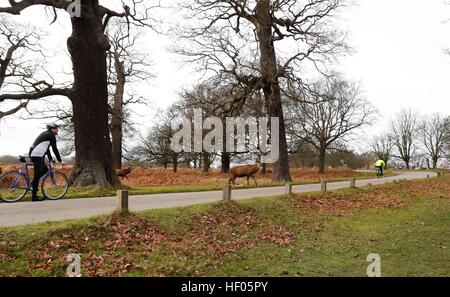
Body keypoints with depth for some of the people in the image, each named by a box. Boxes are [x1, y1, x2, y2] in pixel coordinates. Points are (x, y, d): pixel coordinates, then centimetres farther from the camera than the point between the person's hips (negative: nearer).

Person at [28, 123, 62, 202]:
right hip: (37, 155, -10)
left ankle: (33, 183, 15)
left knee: (45, 169, 19)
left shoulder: (45, 134, 24)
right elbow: (55, 149, -6)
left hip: (33, 154, 10)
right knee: (37, 175, -6)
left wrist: (50, 159, 32)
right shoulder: (51, 136, -4)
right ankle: (34, 196, -3)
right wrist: (60, 161, 0)